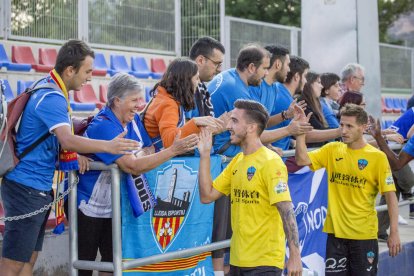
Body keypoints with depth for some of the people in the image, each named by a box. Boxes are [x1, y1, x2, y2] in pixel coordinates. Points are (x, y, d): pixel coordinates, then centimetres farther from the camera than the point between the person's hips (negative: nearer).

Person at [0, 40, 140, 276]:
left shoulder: (50, 91, 12)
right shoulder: (51, 98, -19)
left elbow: (61, 135, 21)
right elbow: (67, 141, -33)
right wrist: (108, 146, -43)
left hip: (38, 187, 10)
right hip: (26, 187, -10)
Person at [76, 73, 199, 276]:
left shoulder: (133, 119, -1)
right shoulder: (103, 127, -25)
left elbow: (149, 150, 0)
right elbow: (133, 167, -32)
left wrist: (136, 159, -23)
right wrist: (173, 150, -35)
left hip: (114, 205, 7)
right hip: (88, 205, -7)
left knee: (113, 259, 9)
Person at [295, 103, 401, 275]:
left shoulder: (377, 157, -7)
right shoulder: (332, 150, 4)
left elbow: (390, 196, -8)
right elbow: (302, 160, -7)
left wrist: (394, 233, -13)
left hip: (364, 234, -3)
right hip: (336, 231, 3)